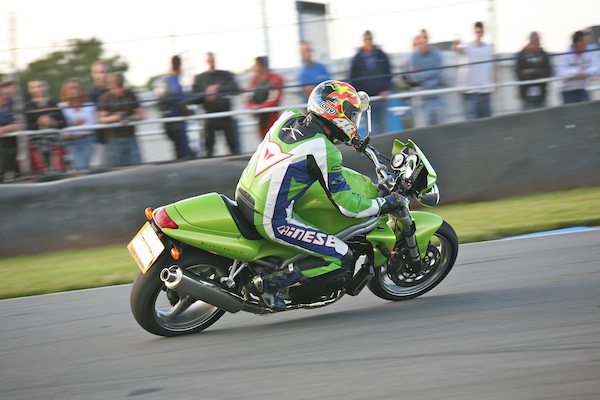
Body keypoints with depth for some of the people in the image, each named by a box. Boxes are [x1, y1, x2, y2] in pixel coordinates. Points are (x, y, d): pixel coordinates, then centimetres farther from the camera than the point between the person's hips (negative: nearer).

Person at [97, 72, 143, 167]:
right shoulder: (105, 98, -2)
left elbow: (140, 114, 7)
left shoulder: (130, 95, 5)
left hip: (130, 138, 3)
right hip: (113, 140, -3)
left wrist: (129, 118, -13)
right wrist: (114, 118, -22)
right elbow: (101, 119, -4)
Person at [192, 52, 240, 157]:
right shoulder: (199, 78, 10)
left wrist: (218, 89, -15)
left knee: (234, 146, 0)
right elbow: (194, 98, 4)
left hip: (227, 115, 0)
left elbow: (235, 89, -6)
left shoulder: (226, 75, 9)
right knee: (208, 147, -3)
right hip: (210, 116, 0)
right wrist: (205, 95, -14)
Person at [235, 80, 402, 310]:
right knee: (342, 257, -5)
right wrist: (386, 203, -1)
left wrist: (350, 138, 33)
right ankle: (274, 281, -5)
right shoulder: (324, 152, -18)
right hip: (273, 221, -8)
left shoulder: (290, 116, 3)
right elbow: (347, 206, -13)